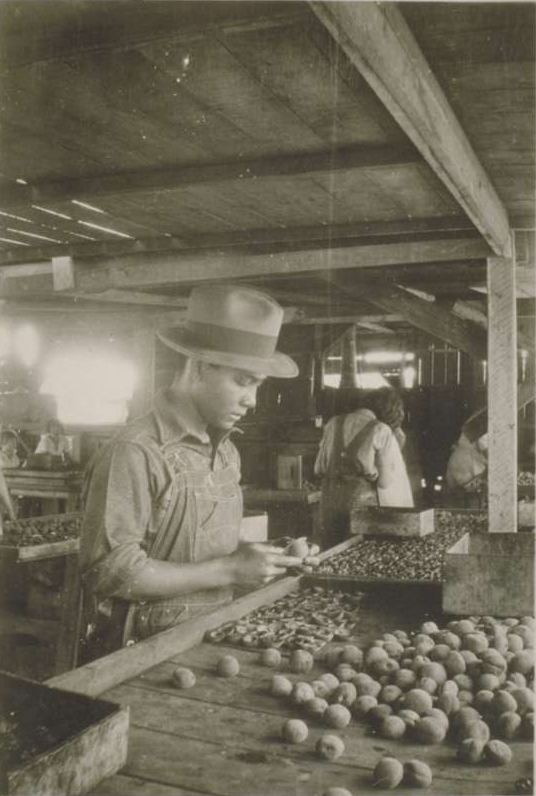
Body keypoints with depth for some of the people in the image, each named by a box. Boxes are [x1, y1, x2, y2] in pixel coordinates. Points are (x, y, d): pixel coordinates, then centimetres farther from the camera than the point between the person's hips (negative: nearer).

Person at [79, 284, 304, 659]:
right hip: (145, 653, -7)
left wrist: (257, 558, 1)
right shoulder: (134, 453, -16)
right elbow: (112, 570, -19)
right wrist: (228, 570, -17)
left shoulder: (227, 452, 9)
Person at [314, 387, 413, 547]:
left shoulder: (334, 424, 7)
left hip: (331, 503, 5)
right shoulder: (381, 431, -7)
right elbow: (386, 480, -7)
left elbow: (319, 468, 12)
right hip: (364, 504, -4)